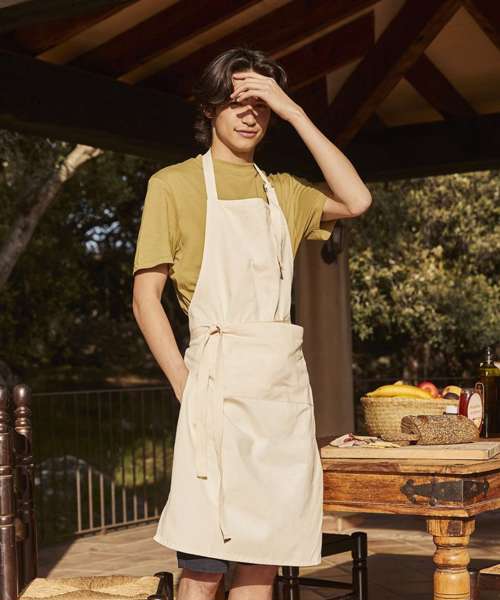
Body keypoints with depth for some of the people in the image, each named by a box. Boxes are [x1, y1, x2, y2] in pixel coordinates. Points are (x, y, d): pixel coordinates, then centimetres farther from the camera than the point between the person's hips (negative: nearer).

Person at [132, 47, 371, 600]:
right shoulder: (175, 183, 4)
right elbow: (145, 297, -1)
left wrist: (296, 114, 0)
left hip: (285, 383, 5)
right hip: (222, 381, -5)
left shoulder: (281, 190, 17)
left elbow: (355, 201, -2)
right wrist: (186, 386, -10)